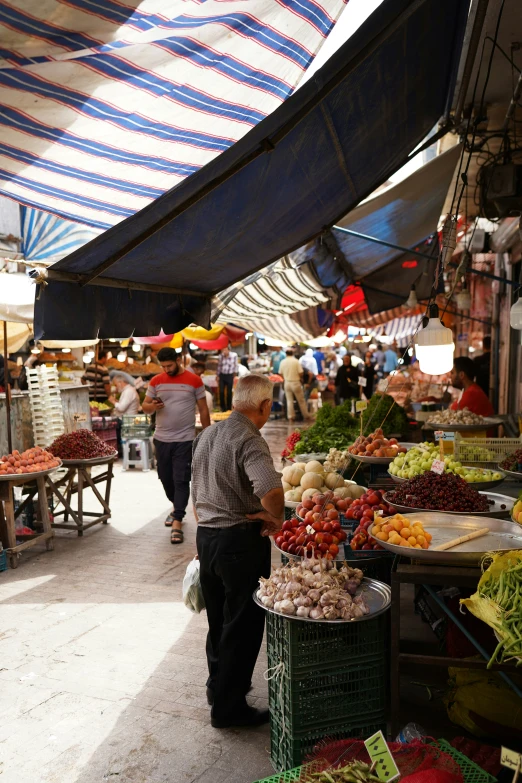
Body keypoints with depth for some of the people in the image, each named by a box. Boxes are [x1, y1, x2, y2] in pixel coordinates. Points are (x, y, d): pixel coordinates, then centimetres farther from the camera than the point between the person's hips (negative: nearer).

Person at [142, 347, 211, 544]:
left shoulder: (194, 380, -4)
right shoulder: (156, 381, 3)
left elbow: (203, 410, 1)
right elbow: (144, 406, 7)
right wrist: (153, 406, -17)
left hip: (185, 440, -4)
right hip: (161, 439, 4)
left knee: (181, 480, -5)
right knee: (166, 478, 14)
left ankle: (177, 523, -2)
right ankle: (177, 507, 38)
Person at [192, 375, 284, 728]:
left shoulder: (207, 434, 7)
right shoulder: (249, 440, -21)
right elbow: (270, 488, -39)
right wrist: (277, 519, -19)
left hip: (206, 536, 8)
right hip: (240, 540, -8)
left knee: (218, 617, 23)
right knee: (244, 625, 8)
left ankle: (218, 686, 41)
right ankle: (229, 708, 21)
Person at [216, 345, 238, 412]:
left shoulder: (234, 355, -12)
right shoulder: (220, 355, -3)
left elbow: (235, 366, -2)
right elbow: (219, 366, 8)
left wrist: (234, 375, 2)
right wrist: (218, 376, 9)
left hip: (230, 376, -2)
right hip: (222, 375, 2)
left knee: (229, 392, 5)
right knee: (221, 392, 0)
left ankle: (229, 408, 18)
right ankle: (223, 407, 14)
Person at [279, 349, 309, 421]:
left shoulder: (283, 362, -1)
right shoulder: (296, 361, -12)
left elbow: (280, 373, 3)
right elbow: (300, 373, -13)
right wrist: (301, 378, 8)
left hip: (287, 383, 3)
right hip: (296, 383, -3)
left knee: (289, 401, 10)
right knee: (301, 400, 9)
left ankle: (290, 417, 11)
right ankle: (305, 416, 18)